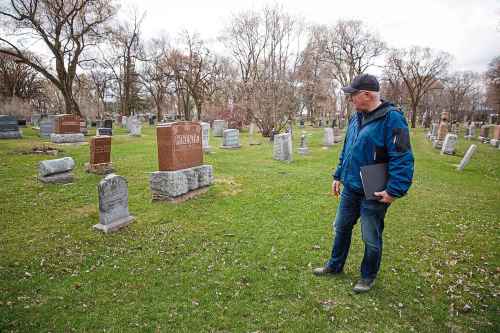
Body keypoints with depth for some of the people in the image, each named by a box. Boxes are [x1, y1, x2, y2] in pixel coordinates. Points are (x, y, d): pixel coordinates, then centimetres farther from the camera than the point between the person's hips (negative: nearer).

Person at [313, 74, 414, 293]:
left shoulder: (391, 118, -18)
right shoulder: (356, 118, 7)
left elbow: (403, 157, -20)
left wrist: (395, 190, -23)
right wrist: (338, 176, 16)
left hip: (373, 194, -7)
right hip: (350, 189, 8)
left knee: (371, 238, 11)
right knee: (341, 228, 20)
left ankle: (368, 276, 33)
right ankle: (335, 265, 40)